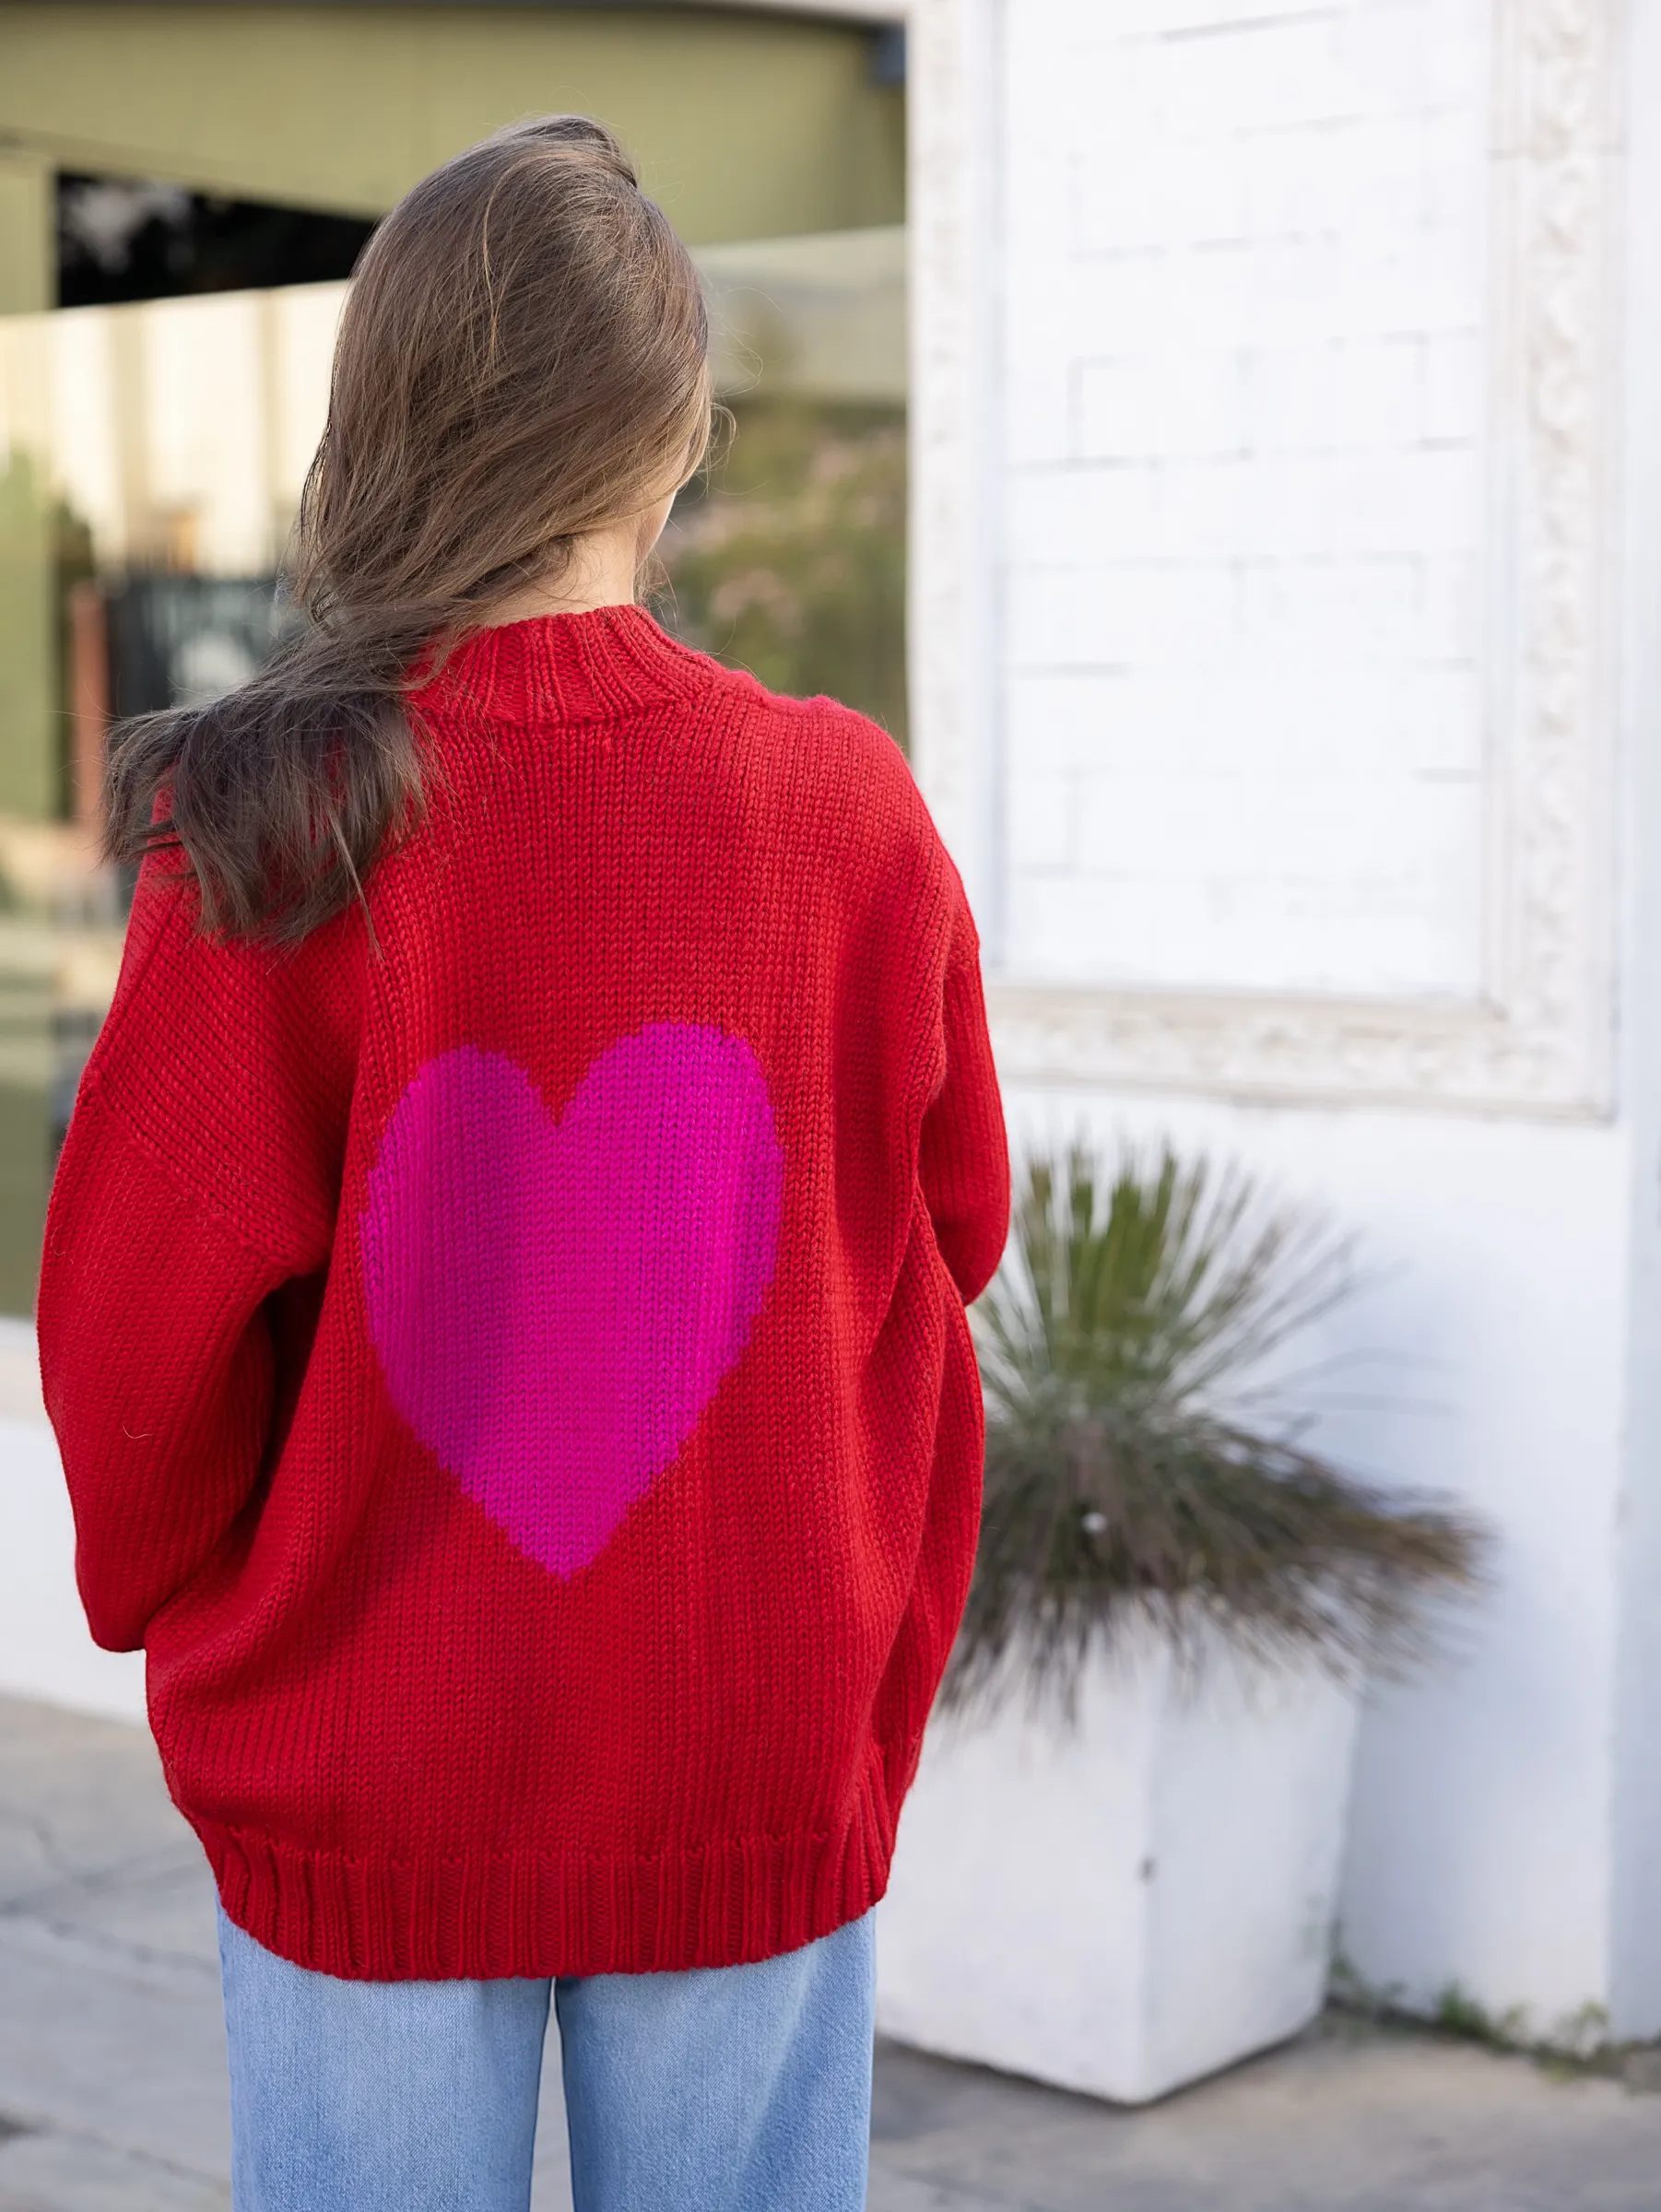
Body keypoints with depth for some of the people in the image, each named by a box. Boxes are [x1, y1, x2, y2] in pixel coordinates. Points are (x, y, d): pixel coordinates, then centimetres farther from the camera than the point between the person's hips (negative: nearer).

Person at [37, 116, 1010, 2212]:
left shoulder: (268, 824, -14)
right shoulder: (849, 815, -9)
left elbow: (143, 1306, -8)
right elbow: (939, 1263, 0)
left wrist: (166, 1601, 10)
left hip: (367, 1787, -1)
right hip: (763, 1786, 1)